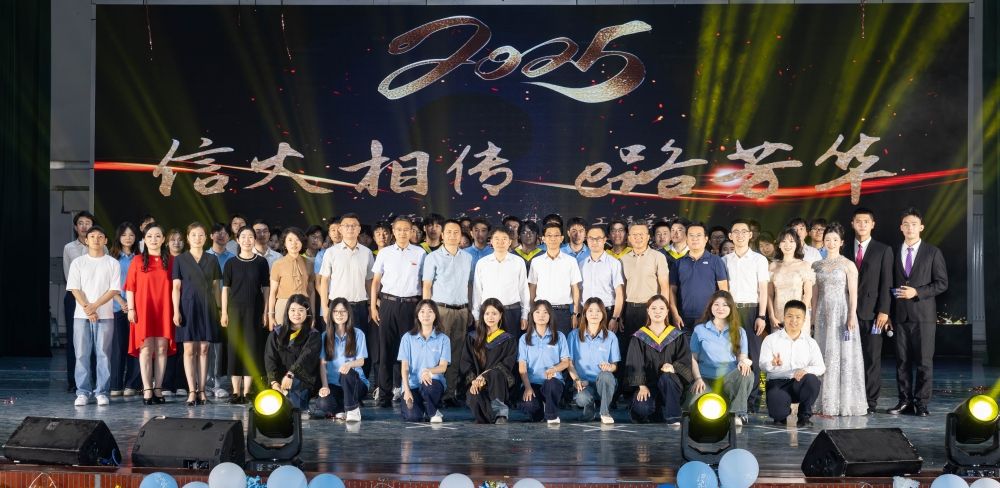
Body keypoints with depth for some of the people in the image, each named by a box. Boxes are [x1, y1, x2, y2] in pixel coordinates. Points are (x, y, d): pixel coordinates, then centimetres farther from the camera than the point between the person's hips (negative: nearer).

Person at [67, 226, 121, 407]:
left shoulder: (113, 263, 6)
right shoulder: (78, 263, 9)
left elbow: (114, 290, -2)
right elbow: (75, 288, 2)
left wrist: (95, 306, -12)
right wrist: (87, 308, -11)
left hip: (105, 315, -1)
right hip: (81, 315, 1)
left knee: (103, 354, -2)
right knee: (82, 354, 0)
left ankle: (102, 392, 3)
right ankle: (83, 392, 4)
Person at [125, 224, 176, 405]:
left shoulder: (171, 260, 8)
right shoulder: (137, 261, 5)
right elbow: (130, 288, 3)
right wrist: (131, 309, -5)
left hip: (164, 310, 1)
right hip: (143, 310, -1)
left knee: (162, 349, 1)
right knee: (146, 348, -4)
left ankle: (158, 388, 6)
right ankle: (147, 389, -4)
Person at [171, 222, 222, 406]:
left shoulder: (212, 260, 10)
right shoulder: (180, 260, 6)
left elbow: (216, 287, 11)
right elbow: (176, 287, 2)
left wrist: (219, 309, 5)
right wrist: (176, 311, -6)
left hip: (207, 308, 2)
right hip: (188, 306, -2)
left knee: (203, 349, 2)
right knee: (189, 349, -5)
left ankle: (201, 390, 5)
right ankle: (192, 391, -5)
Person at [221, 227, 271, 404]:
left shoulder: (261, 262, 5)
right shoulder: (231, 263, 6)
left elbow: (266, 288, 6)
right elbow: (225, 288, 6)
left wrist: (266, 312, 0)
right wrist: (224, 312, 0)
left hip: (255, 310, 0)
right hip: (235, 309, 0)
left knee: (252, 348, -2)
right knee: (235, 348, 0)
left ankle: (247, 391, 4)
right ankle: (236, 391, 4)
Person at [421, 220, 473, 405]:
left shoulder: (467, 258, 13)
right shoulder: (433, 258, 2)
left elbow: (469, 285, 16)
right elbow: (427, 286, 0)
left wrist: (471, 311, 9)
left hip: (462, 310, 4)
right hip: (441, 309, -4)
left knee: (456, 354, 4)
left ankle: (451, 393, 7)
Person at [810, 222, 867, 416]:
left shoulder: (848, 265, -1)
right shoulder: (817, 265, 10)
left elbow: (853, 293, -6)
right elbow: (815, 294, 11)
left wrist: (852, 316, -14)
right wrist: (813, 317, 6)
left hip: (842, 313, -4)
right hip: (824, 314, 4)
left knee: (844, 355, -2)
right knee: (826, 356, 5)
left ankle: (846, 403, 5)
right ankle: (829, 404, 11)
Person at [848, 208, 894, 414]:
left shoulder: (883, 250, 5)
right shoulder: (845, 250, 11)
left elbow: (886, 283, 0)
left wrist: (883, 311, -9)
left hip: (872, 312, -2)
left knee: (872, 358, 0)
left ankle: (870, 402, 4)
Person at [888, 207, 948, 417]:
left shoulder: (933, 252, 3)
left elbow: (942, 283, 0)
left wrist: (917, 292, -13)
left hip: (923, 313, -3)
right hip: (901, 314, 3)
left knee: (924, 361, -2)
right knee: (902, 360, 4)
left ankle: (921, 403, 4)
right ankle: (905, 401, 11)